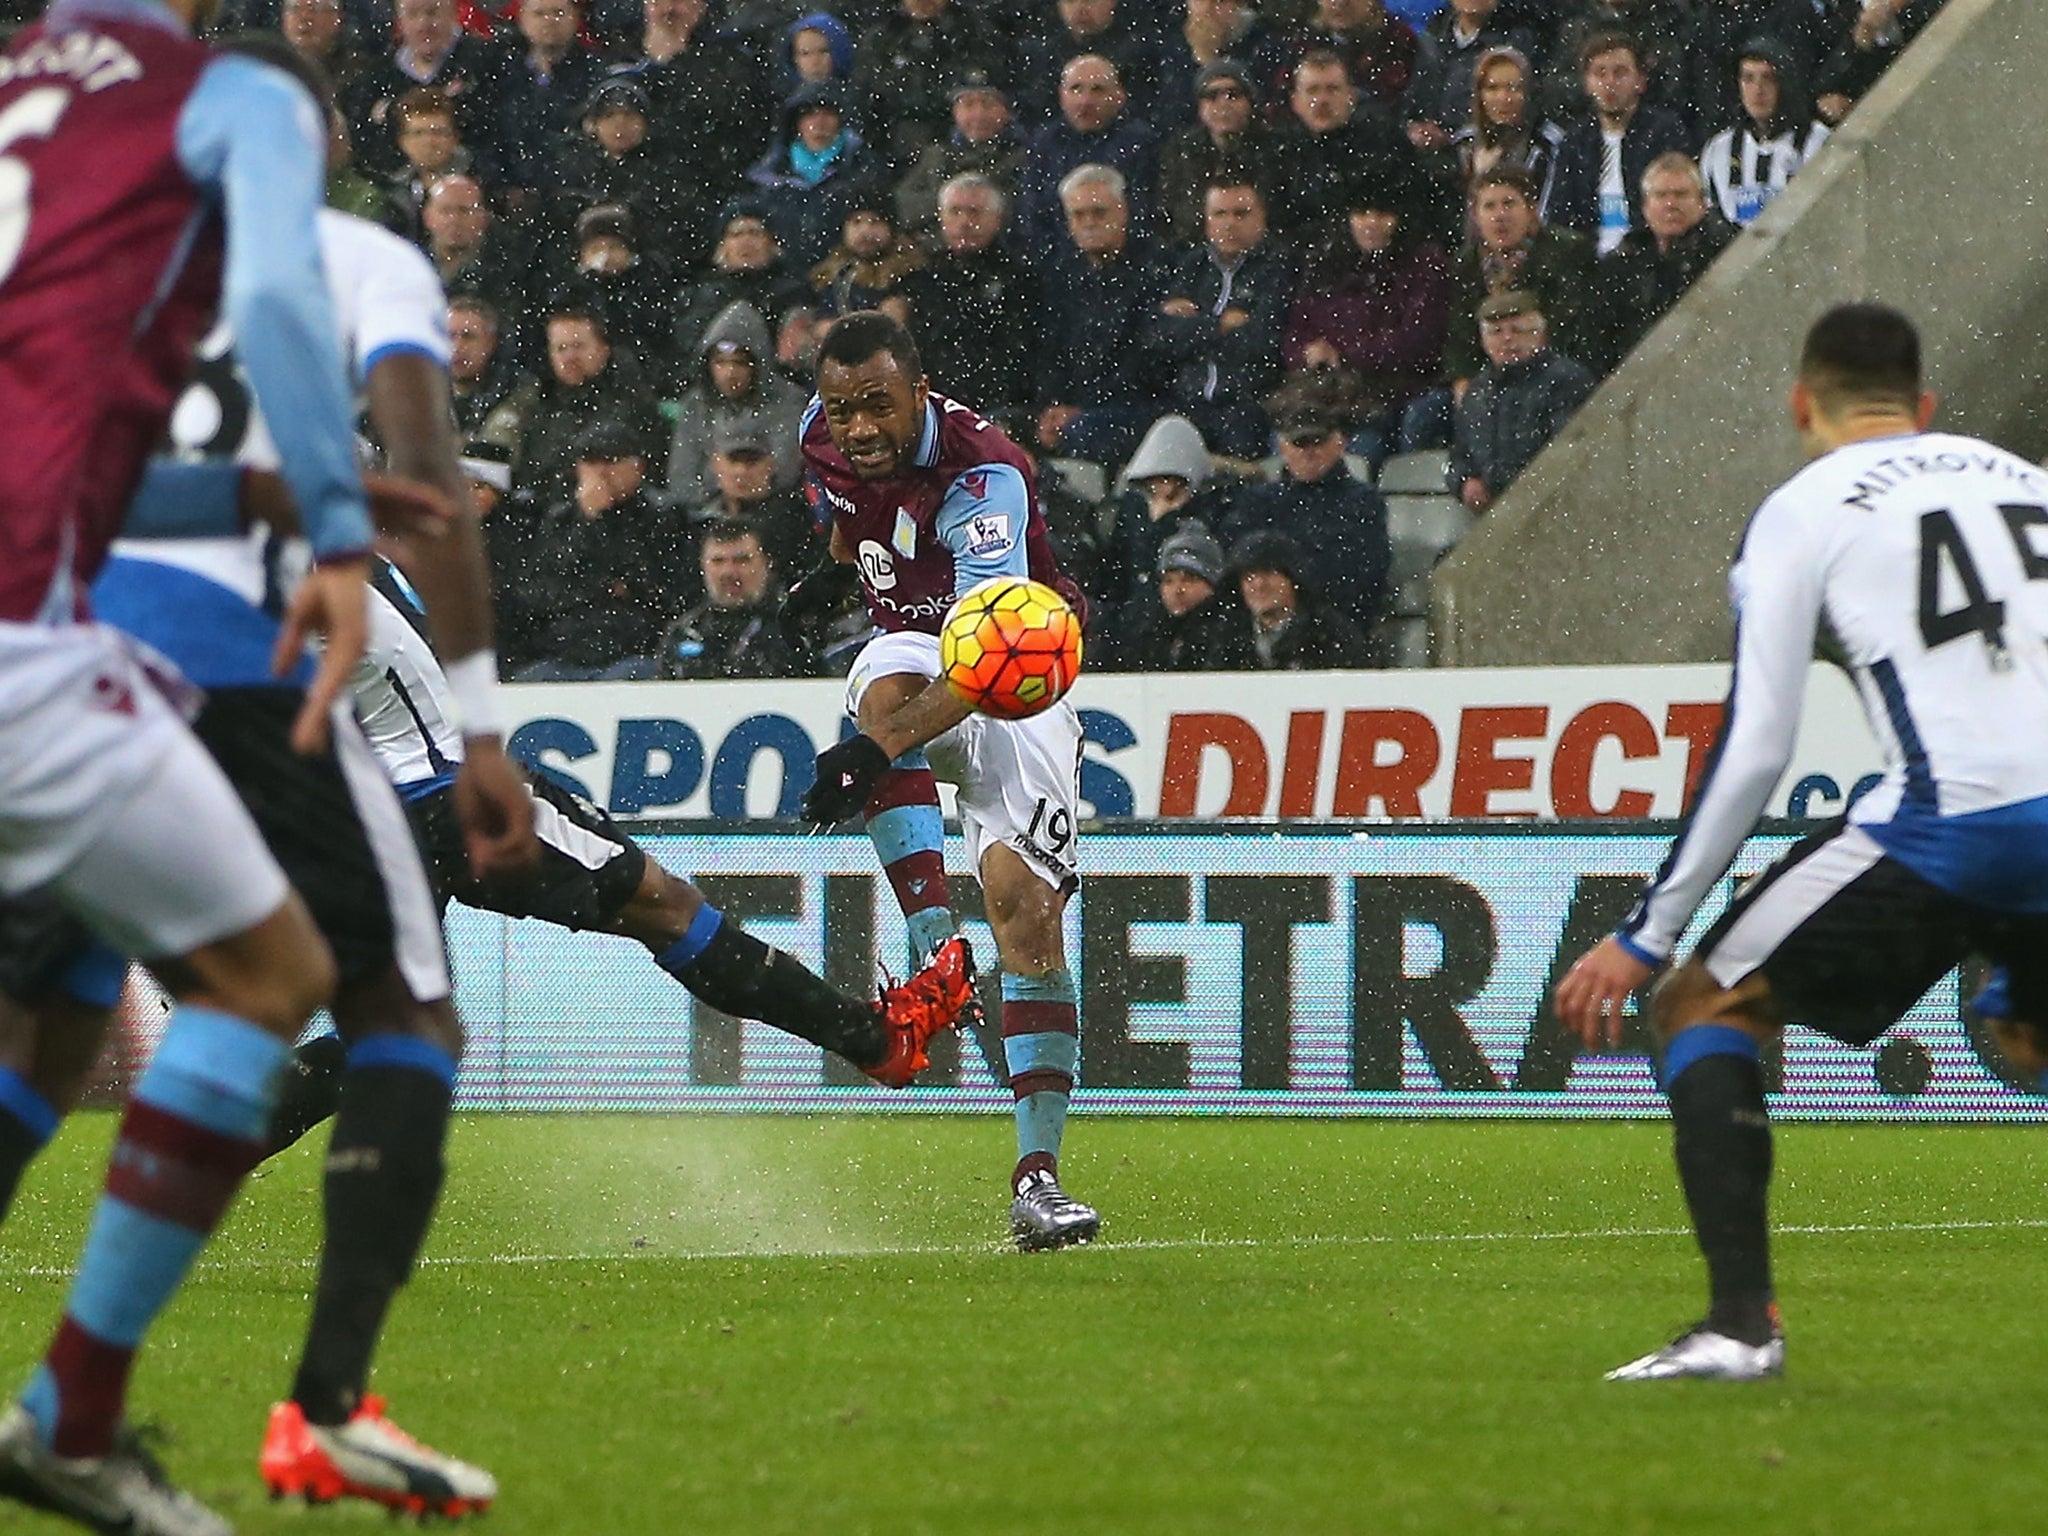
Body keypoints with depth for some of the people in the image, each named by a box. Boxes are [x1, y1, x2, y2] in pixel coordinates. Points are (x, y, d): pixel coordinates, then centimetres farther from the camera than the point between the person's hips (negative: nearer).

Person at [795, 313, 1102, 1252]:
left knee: (1026, 908, -16)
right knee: (885, 692, -35)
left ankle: (1036, 1180, -14)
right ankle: (932, 946, -41)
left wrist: (879, 750, -52)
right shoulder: (823, 439, -9)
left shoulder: (982, 477, -30)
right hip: (908, 646, 4)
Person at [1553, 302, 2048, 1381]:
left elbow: (1753, 747, 2)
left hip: (1949, 822, -5)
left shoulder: (1802, 511, 9)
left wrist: (1645, 936, 9)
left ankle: (1740, 1320, -4)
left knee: (1703, 1005, 12)